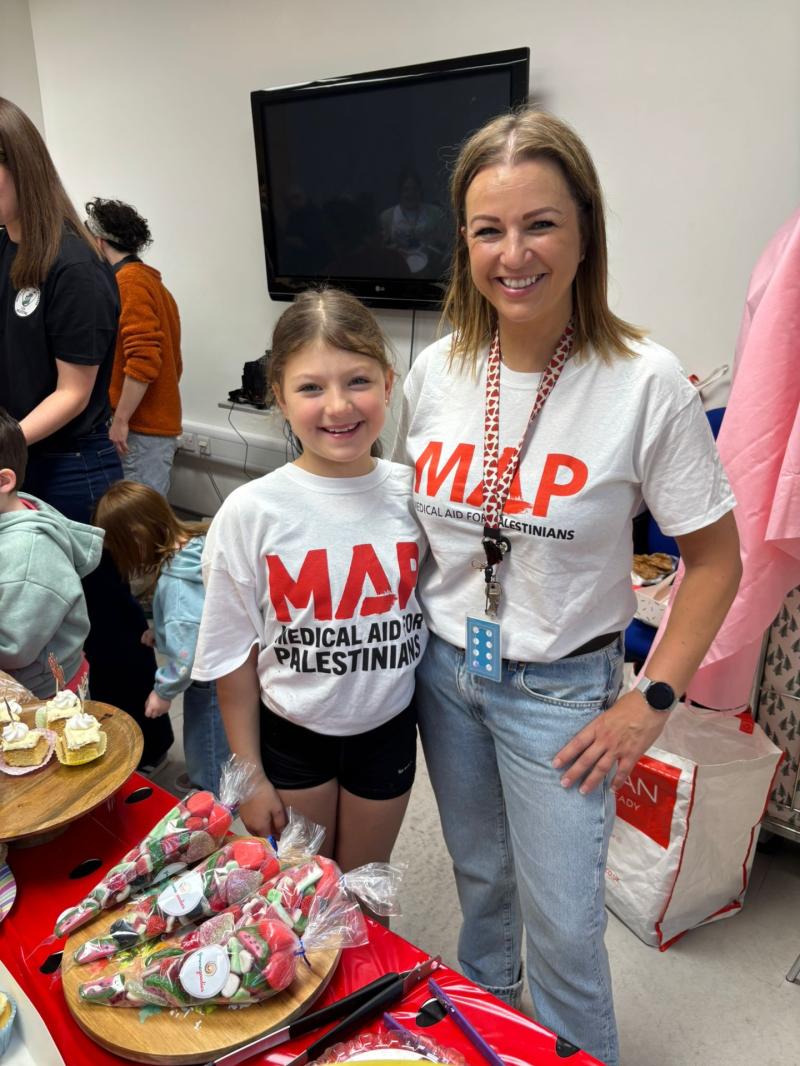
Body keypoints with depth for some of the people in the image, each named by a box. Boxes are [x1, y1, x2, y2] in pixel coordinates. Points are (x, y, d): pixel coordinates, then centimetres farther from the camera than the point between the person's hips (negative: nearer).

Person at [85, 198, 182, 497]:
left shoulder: (129, 282, -10)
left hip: (142, 428, -9)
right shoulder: (151, 280, 17)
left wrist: (120, 420, -16)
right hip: (158, 422, 9)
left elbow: (143, 359, -21)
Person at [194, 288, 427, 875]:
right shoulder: (251, 511, -18)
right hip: (289, 734, -1)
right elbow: (234, 655, -9)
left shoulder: (413, 495, -13)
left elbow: (439, 607, 2)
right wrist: (249, 775, -3)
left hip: (387, 730, 2)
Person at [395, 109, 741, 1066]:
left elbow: (715, 559, -11)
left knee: (563, 929, 10)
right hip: (443, 667, 4)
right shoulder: (437, 370, -6)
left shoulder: (644, 383, -19)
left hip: (559, 689, -4)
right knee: (480, 875, 26)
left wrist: (652, 702, -12)